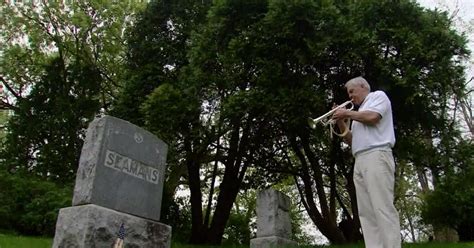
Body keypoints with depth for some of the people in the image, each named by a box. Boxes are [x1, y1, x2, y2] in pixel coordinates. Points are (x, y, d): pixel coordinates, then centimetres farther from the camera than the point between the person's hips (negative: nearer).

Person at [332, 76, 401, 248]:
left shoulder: (378, 95, 11)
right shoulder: (360, 112, 32)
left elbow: (372, 117, -9)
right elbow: (351, 141, 28)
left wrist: (348, 113, 3)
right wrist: (341, 122, 16)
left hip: (376, 156, -8)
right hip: (360, 161, 8)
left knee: (382, 207, -17)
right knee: (366, 211, -3)